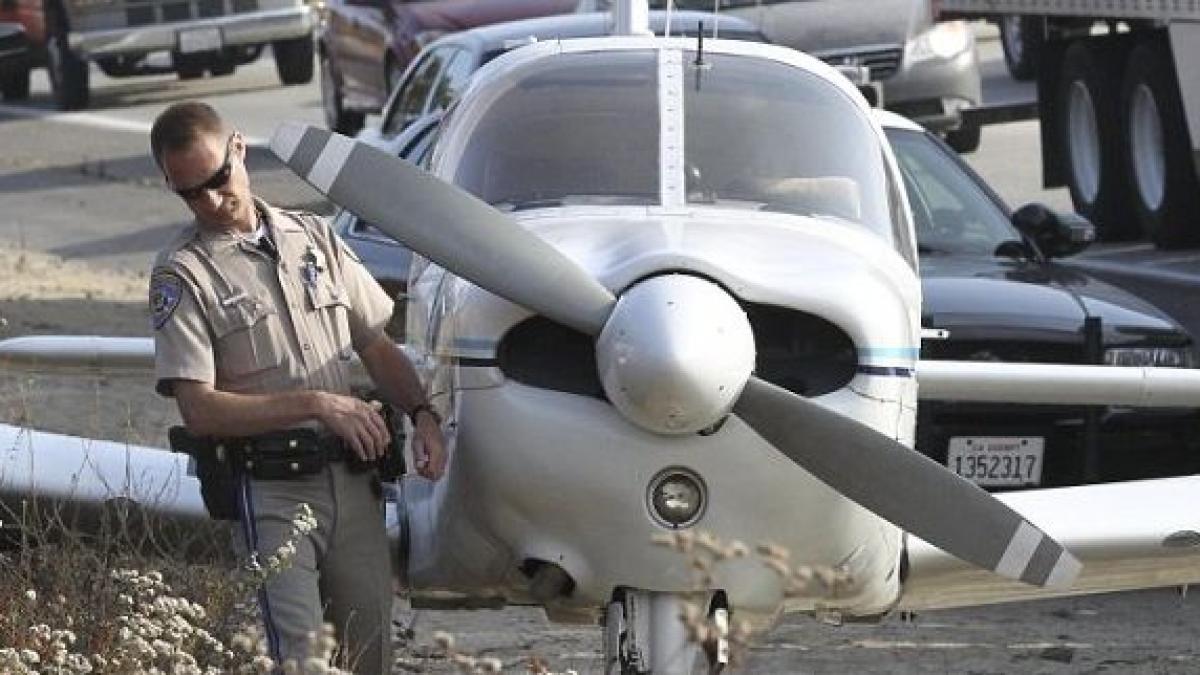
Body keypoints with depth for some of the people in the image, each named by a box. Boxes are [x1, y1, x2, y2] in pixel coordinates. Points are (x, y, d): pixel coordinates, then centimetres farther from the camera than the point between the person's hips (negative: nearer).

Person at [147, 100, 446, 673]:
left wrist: (422, 413, -1)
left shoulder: (314, 238, 13)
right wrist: (316, 403, -15)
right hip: (272, 492, -5)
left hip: (353, 482, 5)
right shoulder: (182, 273, -2)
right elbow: (200, 410, -10)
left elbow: (378, 348, 18)